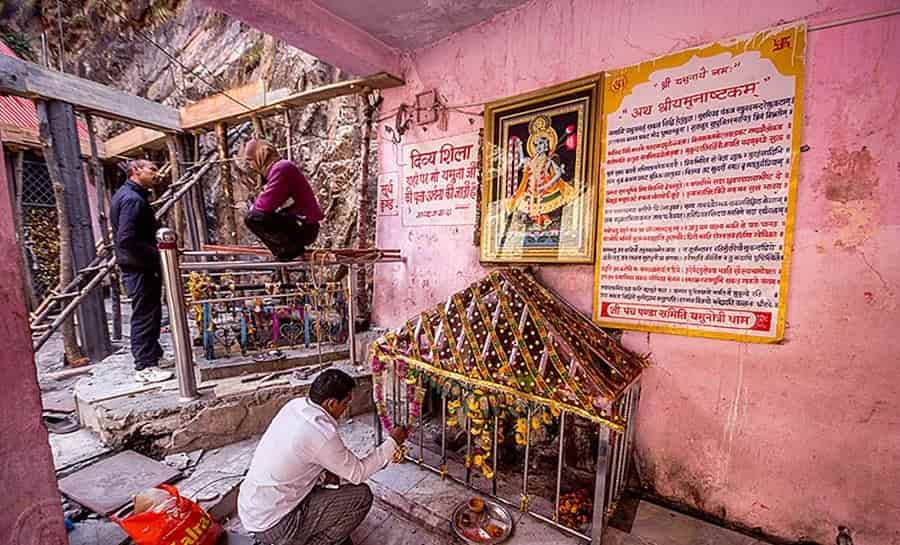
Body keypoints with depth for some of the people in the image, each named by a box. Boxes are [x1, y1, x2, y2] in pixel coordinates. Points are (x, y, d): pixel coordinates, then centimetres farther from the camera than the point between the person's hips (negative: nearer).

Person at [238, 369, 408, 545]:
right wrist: (392, 442, -5)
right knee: (362, 496, -8)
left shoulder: (296, 404, -7)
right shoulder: (322, 434, -29)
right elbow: (358, 473, -15)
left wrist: (325, 471, -4)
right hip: (271, 525, -8)